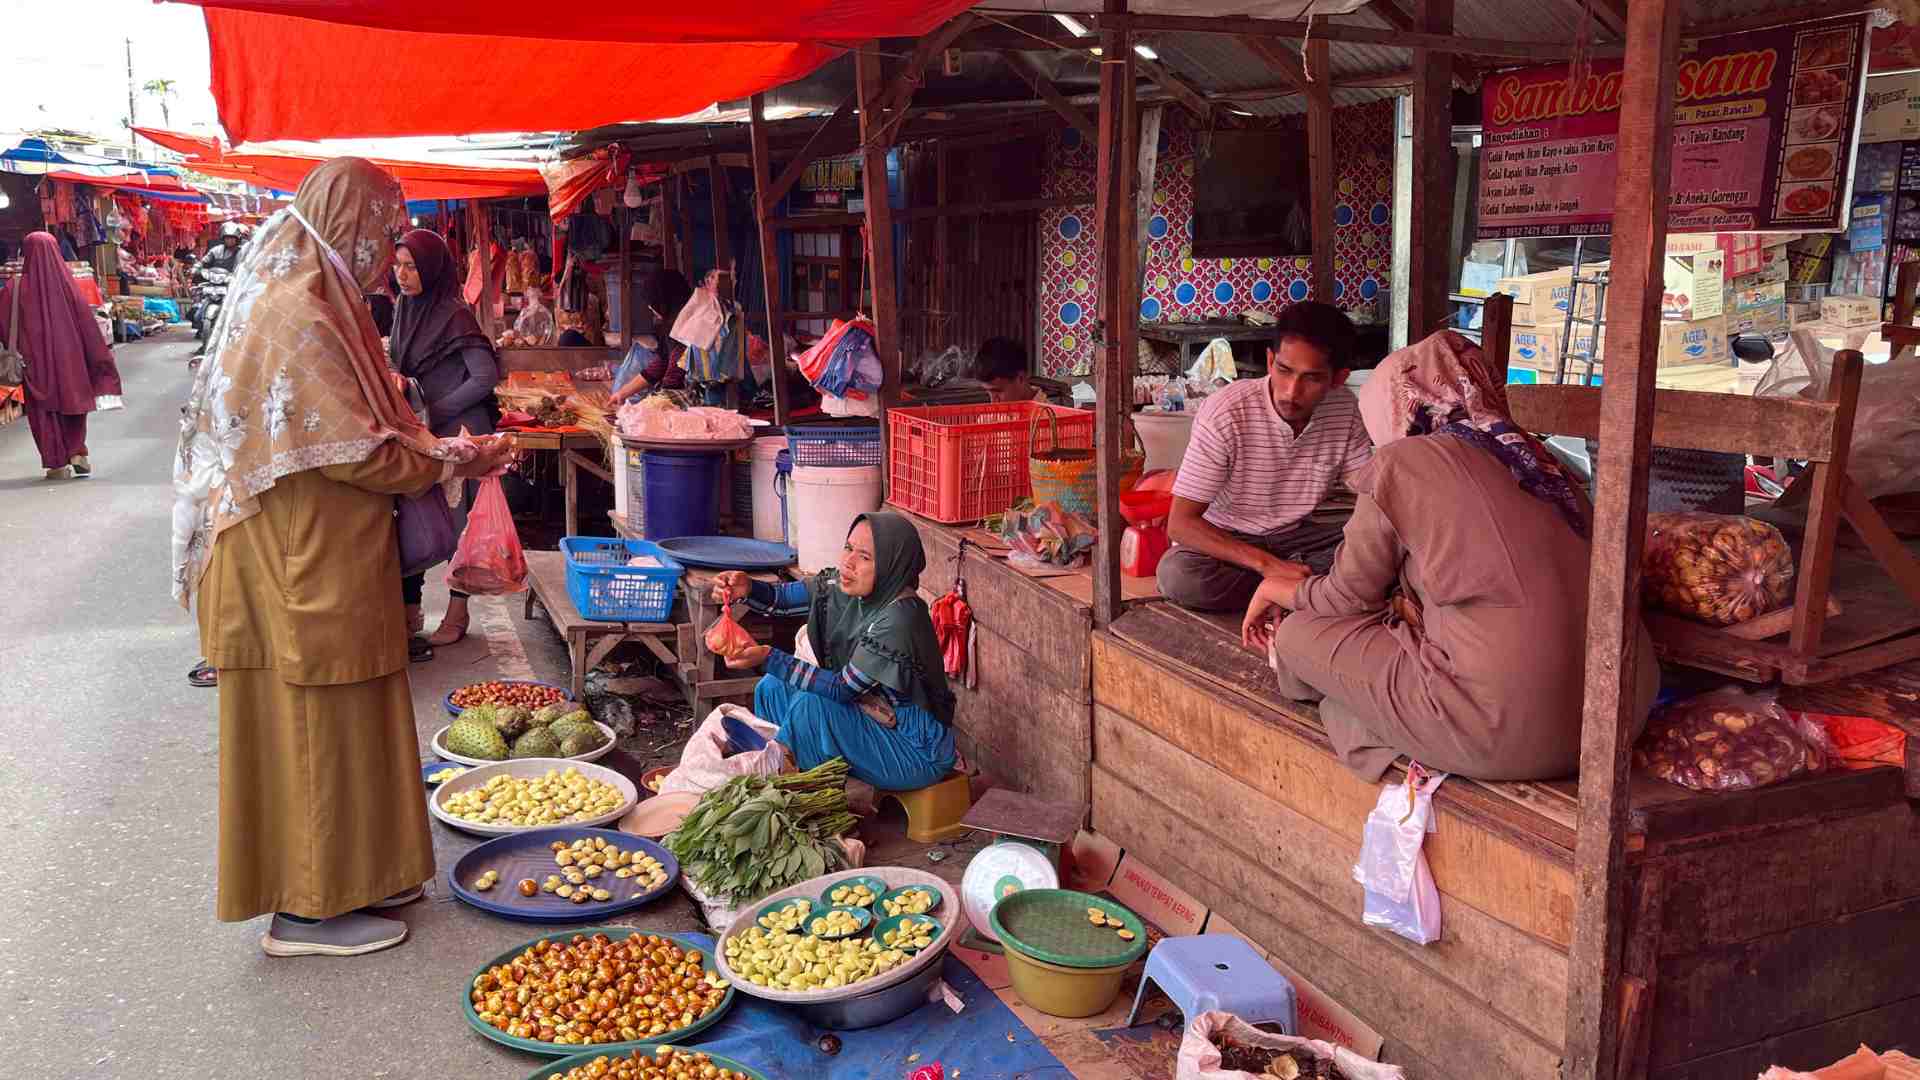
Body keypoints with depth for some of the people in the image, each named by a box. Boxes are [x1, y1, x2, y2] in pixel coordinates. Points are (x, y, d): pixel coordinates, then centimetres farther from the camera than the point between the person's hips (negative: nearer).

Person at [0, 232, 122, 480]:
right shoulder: (67, 283, -6)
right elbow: (88, 324, -4)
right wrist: (103, 356, 2)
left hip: (36, 360, -1)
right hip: (69, 357, 1)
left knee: (45, 411, 10)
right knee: (73, 403, 19)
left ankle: (58, 464, 10)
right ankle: (77, 453, 8)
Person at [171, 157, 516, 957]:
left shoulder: (318, 305, 12)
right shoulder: (301, 317, -20)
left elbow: (361, 426, 16)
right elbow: (358, 454, -21)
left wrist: (450, 453, 6)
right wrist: (453, 464, -8)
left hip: (325, 557, 10)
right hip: (306, 564, -10)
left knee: (343, 723, 17)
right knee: (317, 723, 0)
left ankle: (352, 876, 29)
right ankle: (308, 909, 12)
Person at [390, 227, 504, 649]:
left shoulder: (454, 314, -14)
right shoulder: (405, 308, 8)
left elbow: (486, 376, -18)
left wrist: (435, 413, -15)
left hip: (458, 431, -7)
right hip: (421, 430, 7)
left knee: (458, 521, 2)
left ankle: (457, 613, 13)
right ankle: (409, 611, 13)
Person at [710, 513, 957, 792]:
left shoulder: (899, 619, -30)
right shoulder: (845, 586, -7)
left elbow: (842, 688, -26)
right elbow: (782, 597, 3)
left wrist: (770, 658, -28)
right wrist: (747, 588, -19)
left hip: (918, 752, -8)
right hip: (871, 719, 8)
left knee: (810, 706, -25)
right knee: (773, 687, 2)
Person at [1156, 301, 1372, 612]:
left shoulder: (1344, 409, -9)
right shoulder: (1224, 413, -24)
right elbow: (1180, 523, -26)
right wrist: (1267, 564, -36)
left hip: (1295, 535, 3)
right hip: (1224, 540, -3)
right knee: (1177, 574, -36)